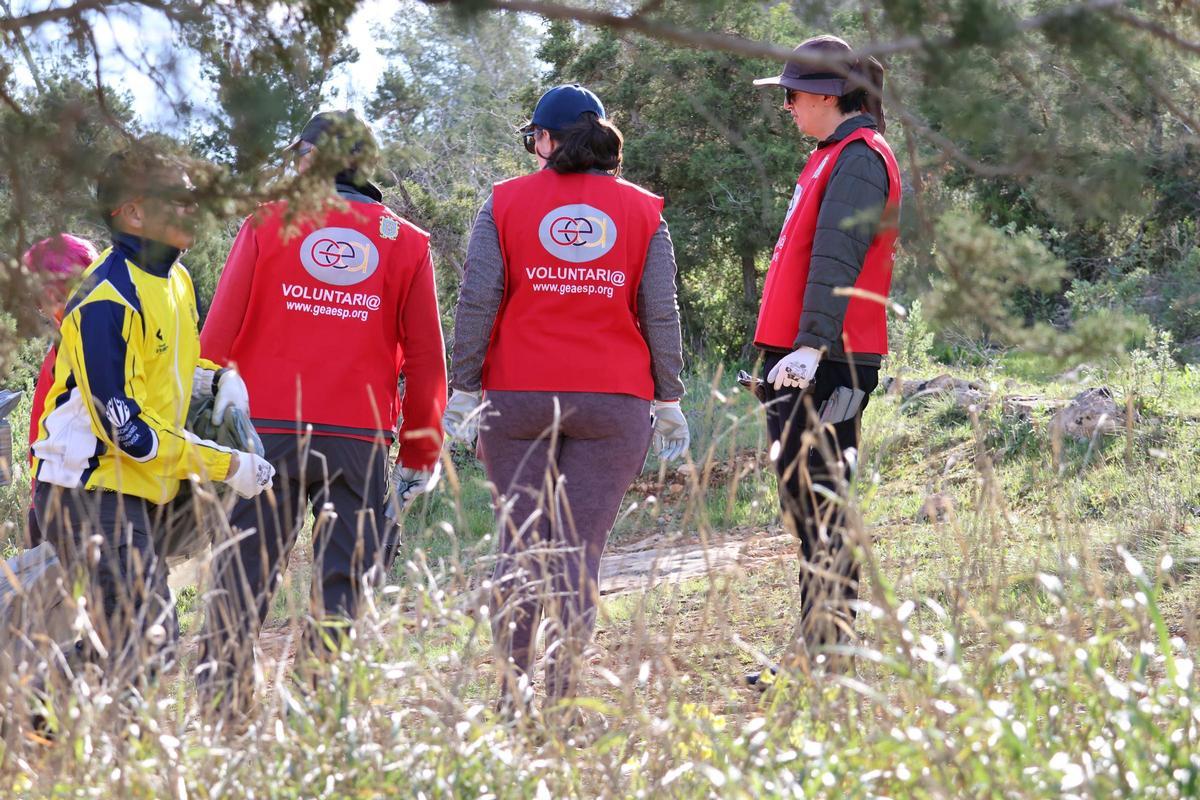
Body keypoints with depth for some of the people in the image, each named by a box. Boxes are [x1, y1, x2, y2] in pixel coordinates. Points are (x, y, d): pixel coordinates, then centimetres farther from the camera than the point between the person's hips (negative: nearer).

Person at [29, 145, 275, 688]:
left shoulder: (175, 279, 8)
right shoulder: (108, 299, -21)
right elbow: (126, 428, -23)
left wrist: (221, 379, 3)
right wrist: (227, 466, -19)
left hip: (138, 494, 9)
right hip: (89, 495, -9)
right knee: (145, 649, -16)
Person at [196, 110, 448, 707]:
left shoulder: (268, 224, 4)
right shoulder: (407, 243, 8)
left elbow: (220, 333, 1)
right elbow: (425, 358, 7)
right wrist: (421, 452, 13)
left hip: (268, 428, -1)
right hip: (360, 438, 1)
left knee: (240, 582, 3)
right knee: (343, 587, 2)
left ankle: (217, 698, -1)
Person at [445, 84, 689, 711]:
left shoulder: (505, 203, 4)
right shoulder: (643, 212, 7)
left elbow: (476, 302, 0)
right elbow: (661, 315, 6)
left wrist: (463, 389, 3)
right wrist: (670, 401, 11)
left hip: (517, 399, 0)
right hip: (613, 402, 0)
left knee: (519, 543, 7)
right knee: (582, 547, 0)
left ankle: (512, 686, 4)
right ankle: (561, 684, -6)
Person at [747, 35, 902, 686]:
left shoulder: (858, 158, -11)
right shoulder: (833, 158, 21)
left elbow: (837, 261, -23)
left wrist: (812, 346, -31)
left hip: (826, 366, -11)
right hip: (799, 366, 11)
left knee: (822, 510, -10)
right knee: (803, 505, 13)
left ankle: (827, 657, -10)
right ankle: (818, 651, 18)